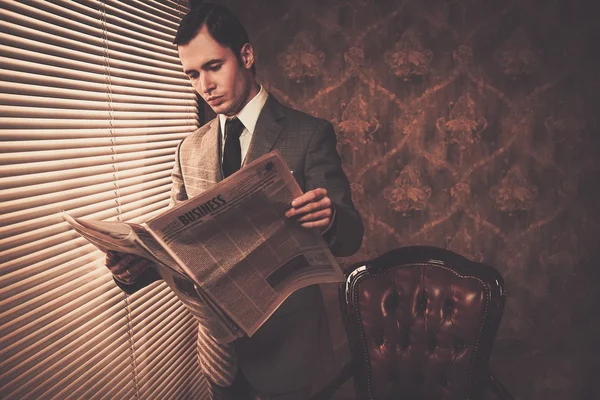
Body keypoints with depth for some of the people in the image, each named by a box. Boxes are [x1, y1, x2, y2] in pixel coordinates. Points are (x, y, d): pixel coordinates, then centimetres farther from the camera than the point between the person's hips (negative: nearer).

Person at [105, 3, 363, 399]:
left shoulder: (310, 134, -11)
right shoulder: (190, 149, 3)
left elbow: (352, 234, -12)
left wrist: (329, 218, -35)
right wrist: (140, 265, -15)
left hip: (285, 337, -4)